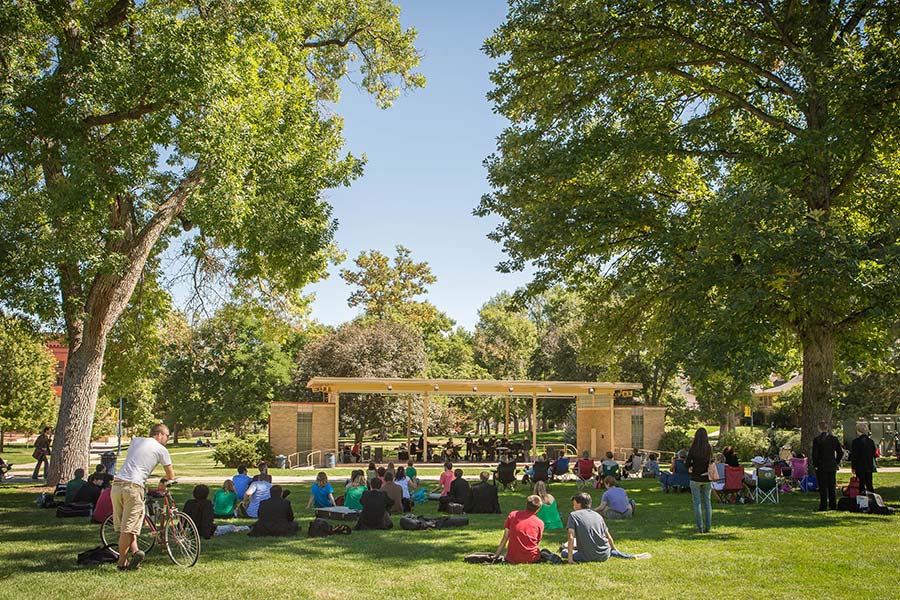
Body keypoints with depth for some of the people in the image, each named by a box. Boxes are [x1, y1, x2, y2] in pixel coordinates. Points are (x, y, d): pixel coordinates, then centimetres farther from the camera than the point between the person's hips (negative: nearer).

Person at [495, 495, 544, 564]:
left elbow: (504, 539, 2)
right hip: (530, 559, -1)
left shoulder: (512, 515, 0)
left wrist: (497, 556, 7)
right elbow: (537, 542, 8)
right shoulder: (540, 523, -2)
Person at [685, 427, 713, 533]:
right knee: (707, 503, 11)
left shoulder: (693, 449, -12)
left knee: (697, 504, 4)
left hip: (696, 478, -3)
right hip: (707, 478, 3)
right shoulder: (709, 448, -5)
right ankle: (708, 527, 10)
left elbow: (687, 464, -10)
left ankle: (700, 527, 2)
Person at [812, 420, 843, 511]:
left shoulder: (817, 439, -12)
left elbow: (815, 454, -13)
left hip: (821, 466, -4)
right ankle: (833, 505, 16)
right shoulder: (834, 439, 3)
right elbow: (841, 452, 6)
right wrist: (836, 462, 14)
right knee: (832, 487, 11)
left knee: (823, 487, 0)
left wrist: (815, 465, -3)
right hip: (832, 466, 4)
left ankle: (823, 506, 0)